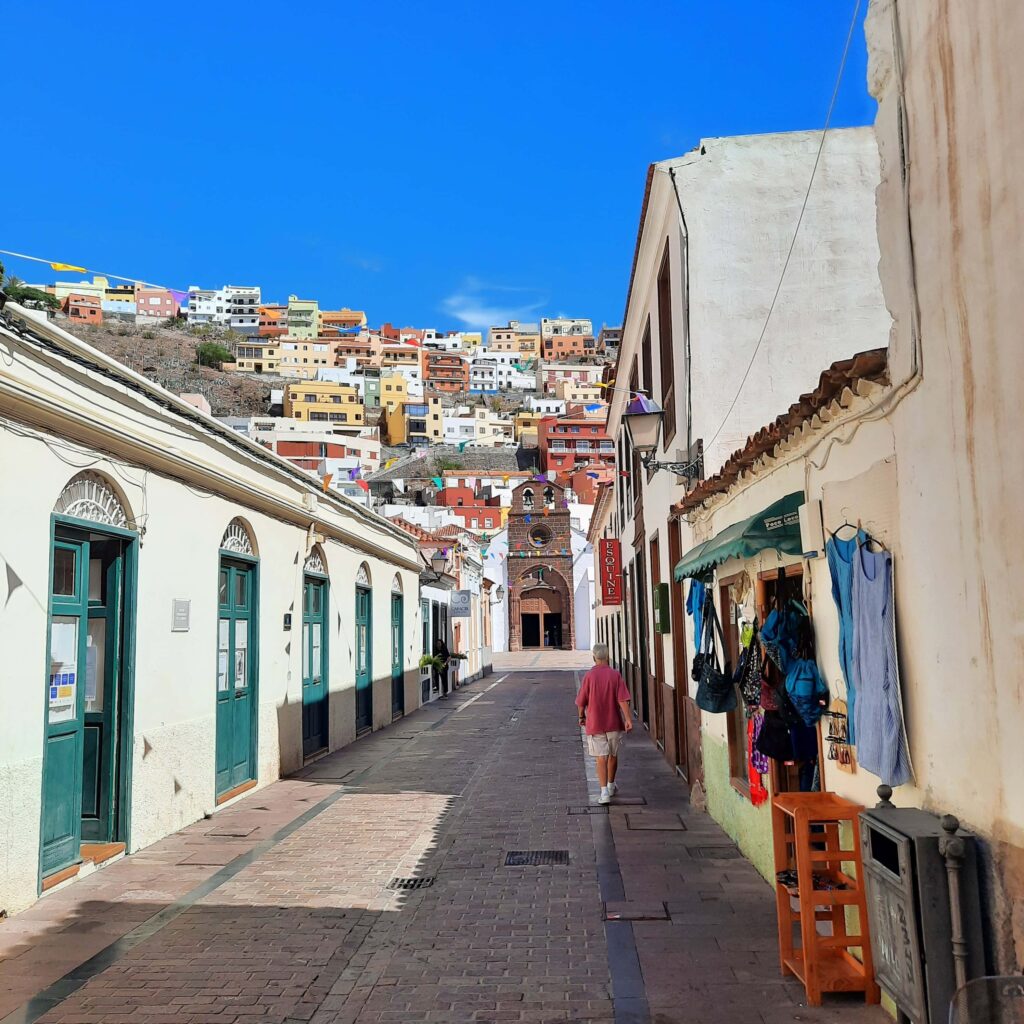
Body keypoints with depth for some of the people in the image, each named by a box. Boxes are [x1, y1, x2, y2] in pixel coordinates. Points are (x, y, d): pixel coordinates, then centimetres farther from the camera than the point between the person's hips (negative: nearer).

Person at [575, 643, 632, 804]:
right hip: (614, 723, 2)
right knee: (613, 755, 19)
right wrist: (628, 719, -10)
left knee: (601, 758, -1)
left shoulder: (589, 676, -9)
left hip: (595, 723, -2)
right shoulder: (615, 675, -7)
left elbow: (581, 701, -3)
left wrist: (582, 716, 13)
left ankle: (604, 792, -12)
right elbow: (622, 700, -12)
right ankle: (611, 785, 36)